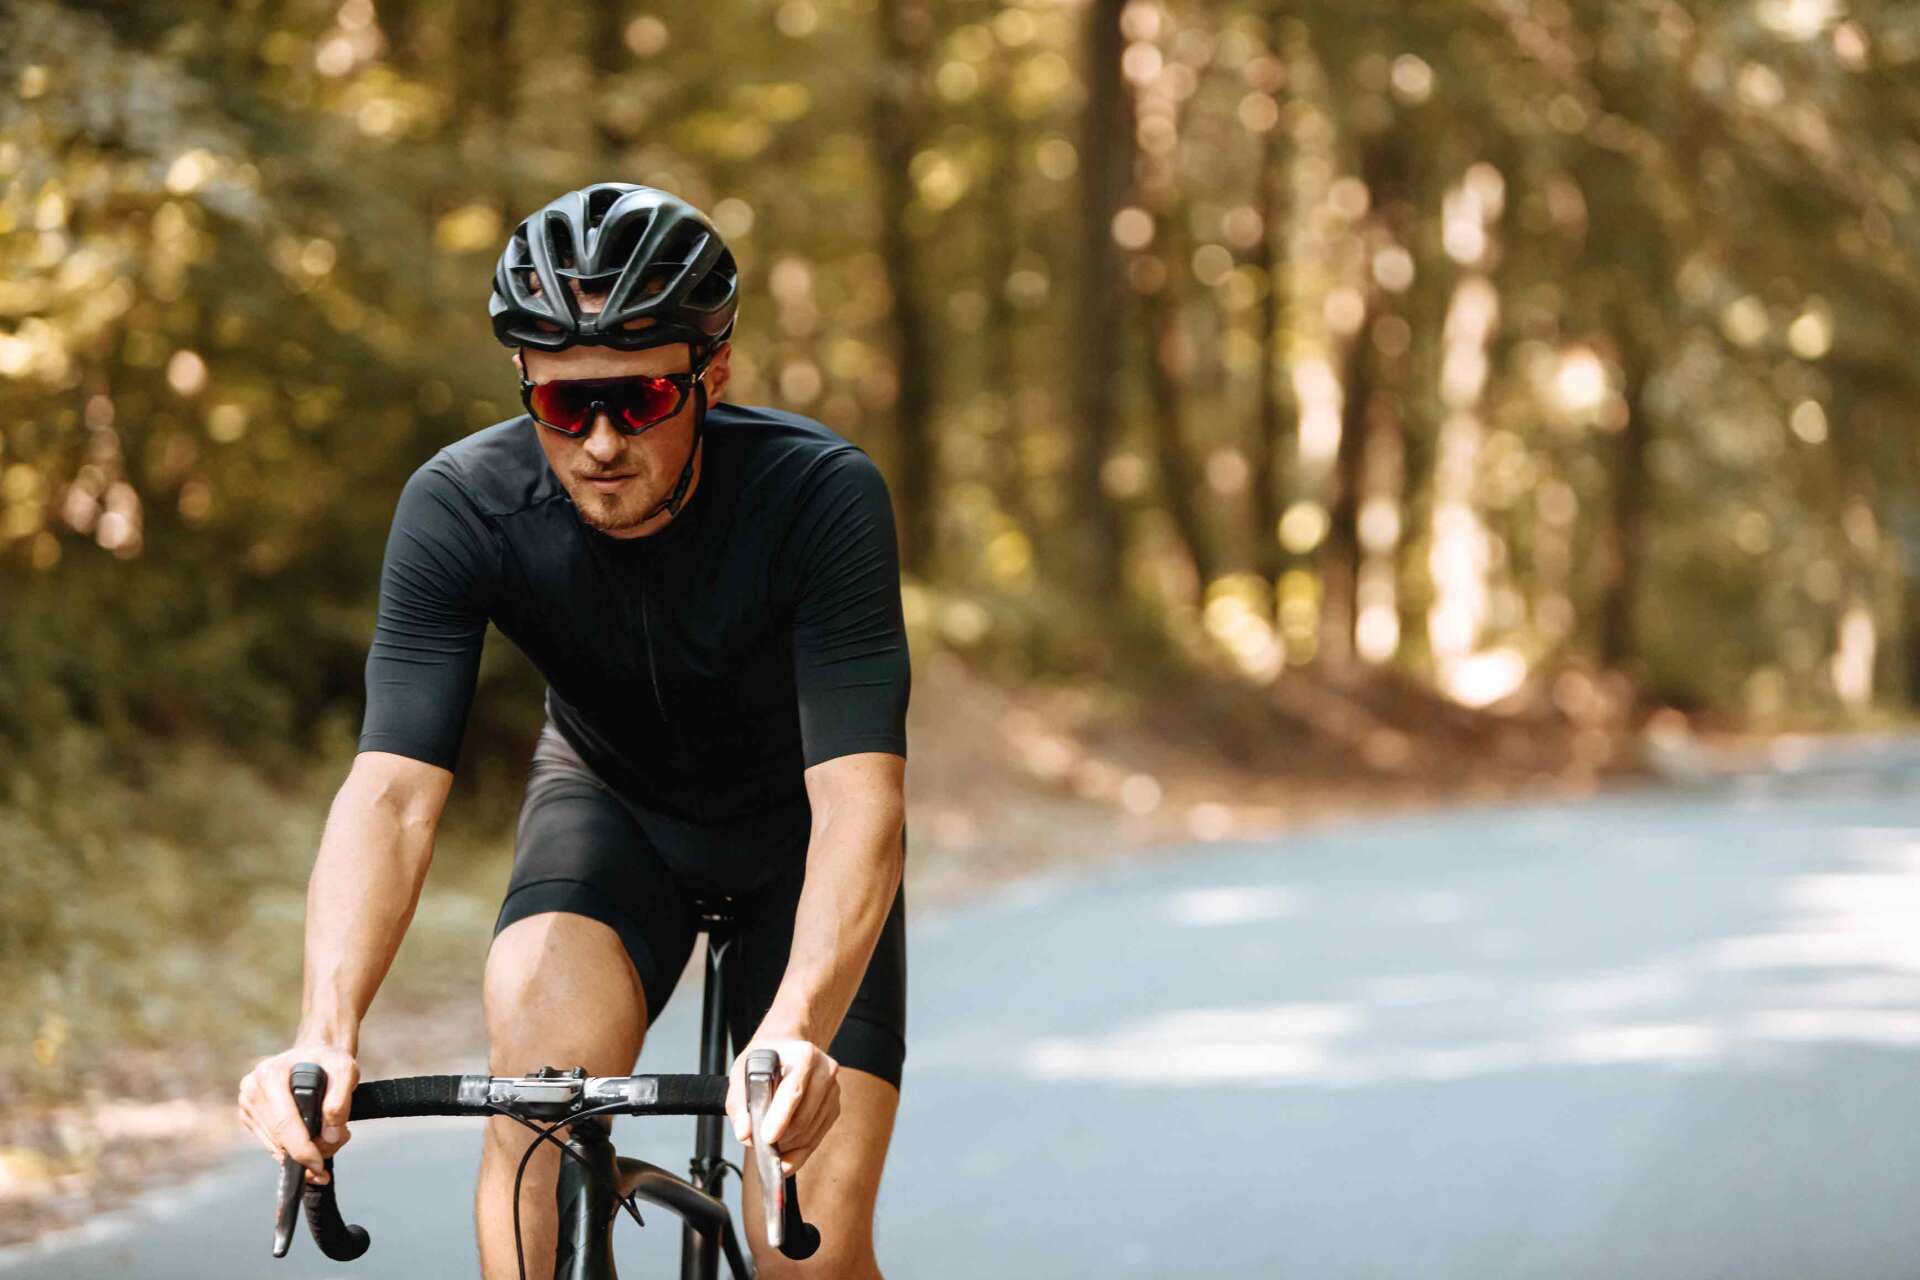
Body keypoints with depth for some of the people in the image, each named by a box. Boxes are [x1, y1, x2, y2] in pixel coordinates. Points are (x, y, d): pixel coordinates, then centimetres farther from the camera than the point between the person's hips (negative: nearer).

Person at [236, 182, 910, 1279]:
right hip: (614, 804, 1)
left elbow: (859, 799, -41)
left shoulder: (823, 497, -33)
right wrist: (327, 1033, -51)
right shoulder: (463, 506, -27)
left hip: (795, 828, -1)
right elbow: (391, 792, -34)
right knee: (539, 1023, -32)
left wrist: (796, 1033, -58)